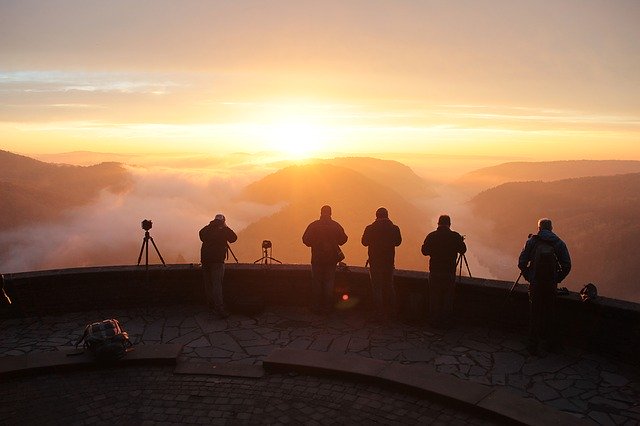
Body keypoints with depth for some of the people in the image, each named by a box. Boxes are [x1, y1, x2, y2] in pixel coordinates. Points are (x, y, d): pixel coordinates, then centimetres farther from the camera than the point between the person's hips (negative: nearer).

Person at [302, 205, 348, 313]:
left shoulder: (313, 225, -5)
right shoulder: (336, 226, -4)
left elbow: (305, 239, -4)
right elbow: (343, 239, 0)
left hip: (317, 258, 0)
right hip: (331, 259, 0)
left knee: (316, 282, 9)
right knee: (329, 282, 8)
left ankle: (317, 306, 12)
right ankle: (327, 306, 9)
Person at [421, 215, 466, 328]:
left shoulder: (431, 236, -6)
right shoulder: (455, 236, -8)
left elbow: (424, 251, 1)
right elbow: (462, 250, 2)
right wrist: (461, 241, 21)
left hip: (434, 271, 1)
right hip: (449, 271, -1)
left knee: (434, 297, 10)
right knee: (448, 297, 10)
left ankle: (434, 321, 15)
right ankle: (446, 321, 14)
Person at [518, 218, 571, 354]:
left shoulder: (531, 241, -2)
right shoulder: (559, 243, 2)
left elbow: (521, 263, -6)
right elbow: (567, 266, -3)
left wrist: (528, 277, 7)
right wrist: (557, 279, 9)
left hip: (535, 283, -1)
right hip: (551, 285, 1)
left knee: (534, 313, 8)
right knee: (550, 313, 14)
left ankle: (533, 345, 12)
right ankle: (552, 343, 22)